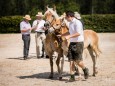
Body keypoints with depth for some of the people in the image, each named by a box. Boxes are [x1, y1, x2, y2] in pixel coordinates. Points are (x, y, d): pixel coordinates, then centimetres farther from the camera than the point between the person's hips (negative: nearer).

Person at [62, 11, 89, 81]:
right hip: (72, 43, 8)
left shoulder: (77, 23, -15)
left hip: (78, 43, -8)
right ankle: (72, 76, 6)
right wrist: (61, 35, 28)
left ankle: (85, 70, 23)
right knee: (71, 60, 2)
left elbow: (78, 33, -24)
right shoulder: (70, 23, 13)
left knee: (78, 61, -5)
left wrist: (69, 36, -28)